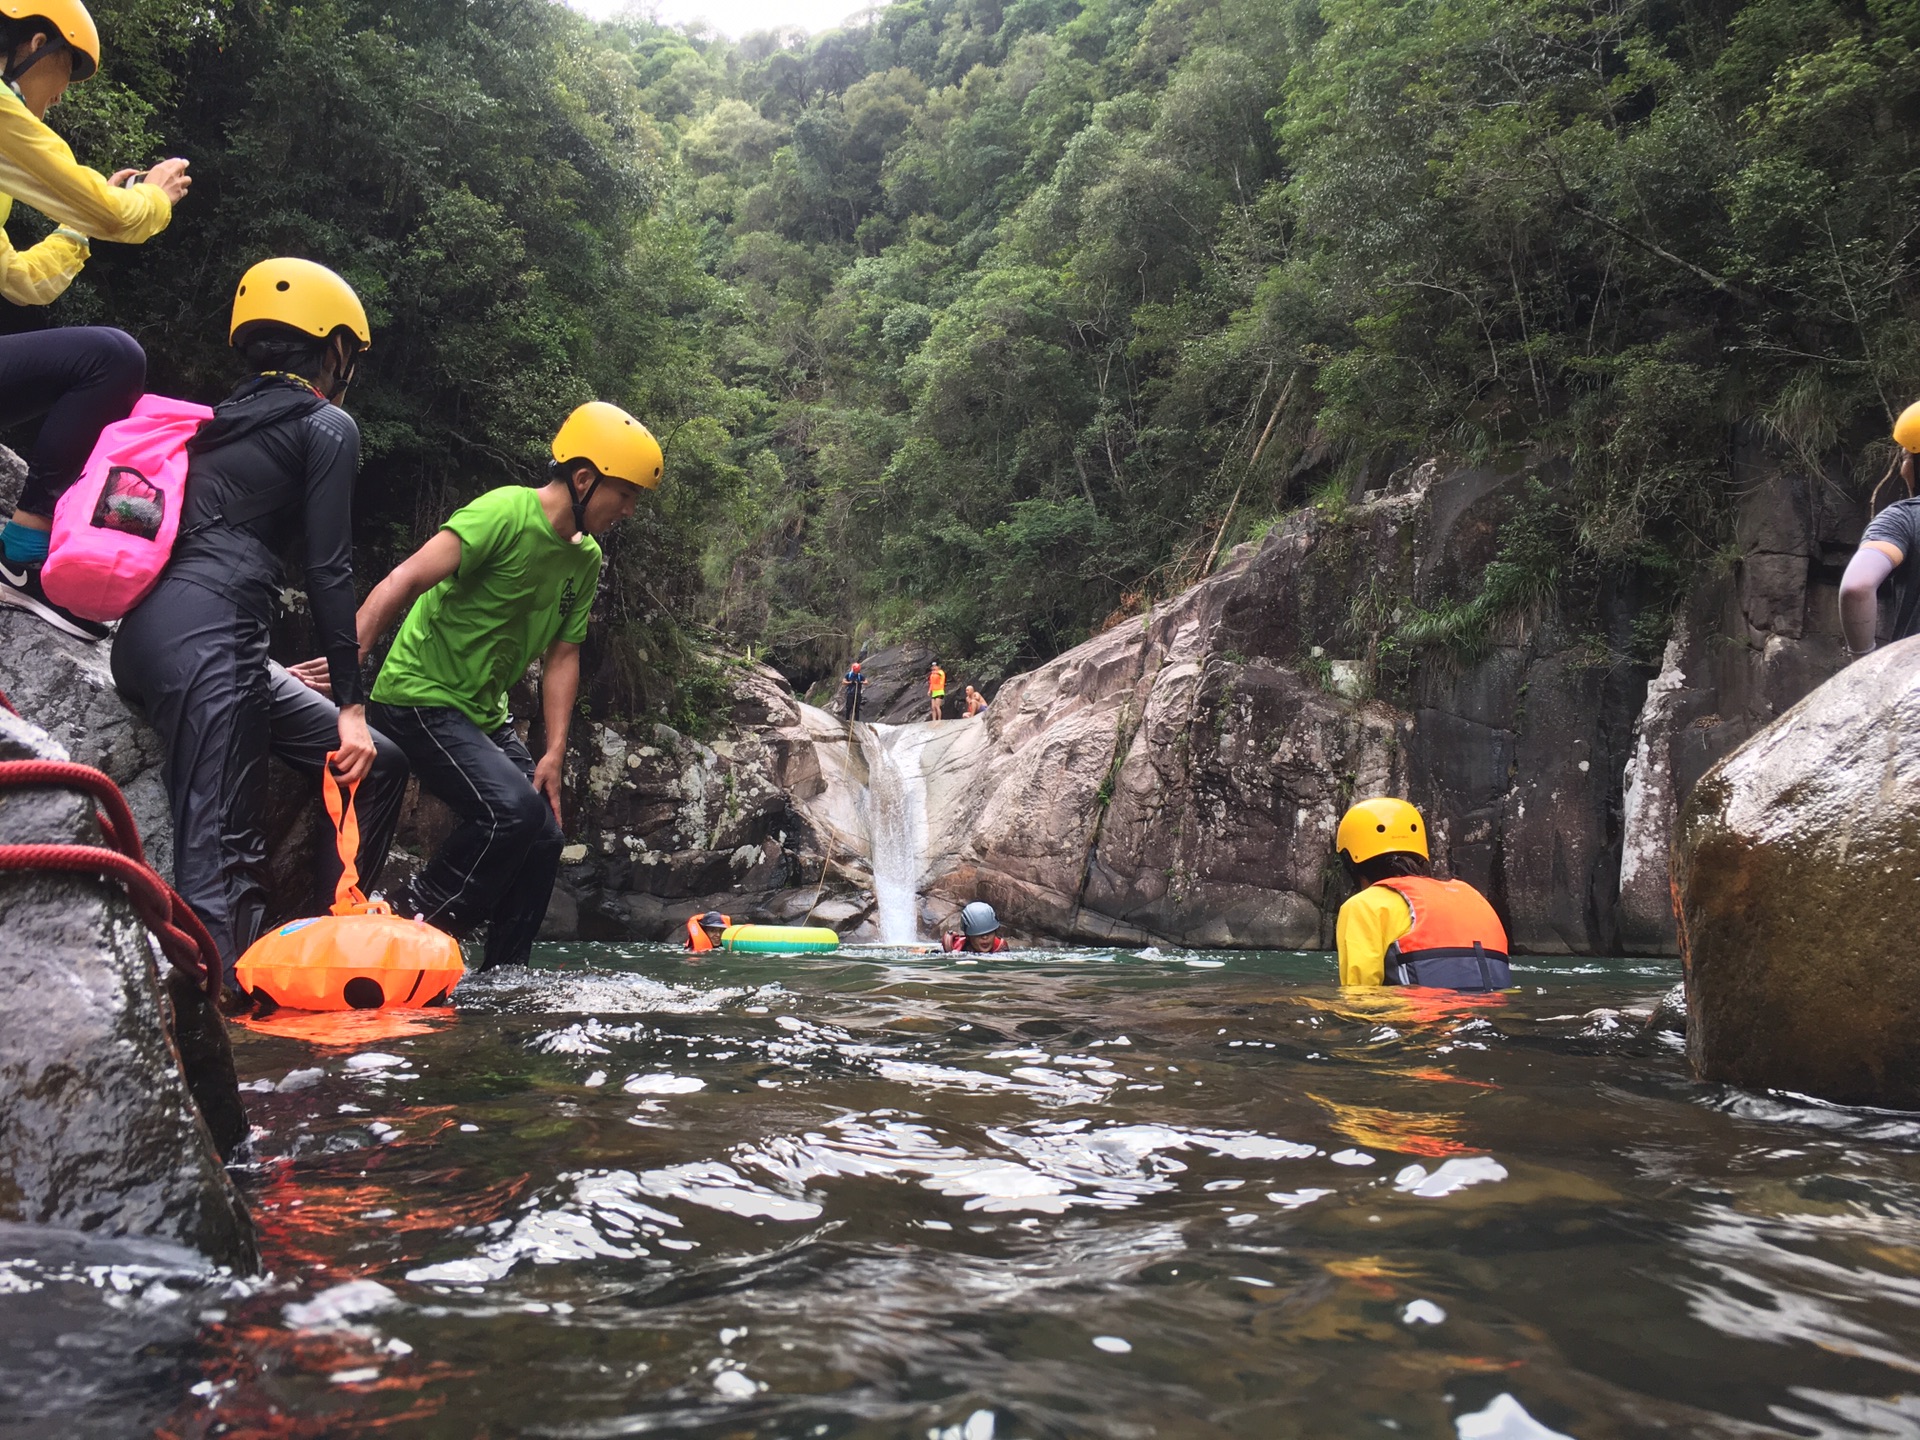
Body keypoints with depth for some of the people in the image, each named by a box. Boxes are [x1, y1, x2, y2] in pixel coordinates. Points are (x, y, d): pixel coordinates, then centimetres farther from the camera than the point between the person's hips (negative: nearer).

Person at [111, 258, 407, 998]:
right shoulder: (327, 424, 4)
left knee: (379, 765, 13)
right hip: (206, 636, -8)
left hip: (149, 631, 9)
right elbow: (328, 570, -5)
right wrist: (349, 705, -4)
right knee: (219, 861, -16)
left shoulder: (224, 420, 28)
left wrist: (259, 674, 35)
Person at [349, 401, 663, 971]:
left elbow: (562, 656, 7)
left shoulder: (586, 559, 6)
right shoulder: (505, 513, -20)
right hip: (420, 697, -9)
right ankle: (409, 925, -8)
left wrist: (554, 752, -1)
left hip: (485, 713, 9)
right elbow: (404, 581, -29)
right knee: (513, 809, -26)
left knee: (543, 839, 5)